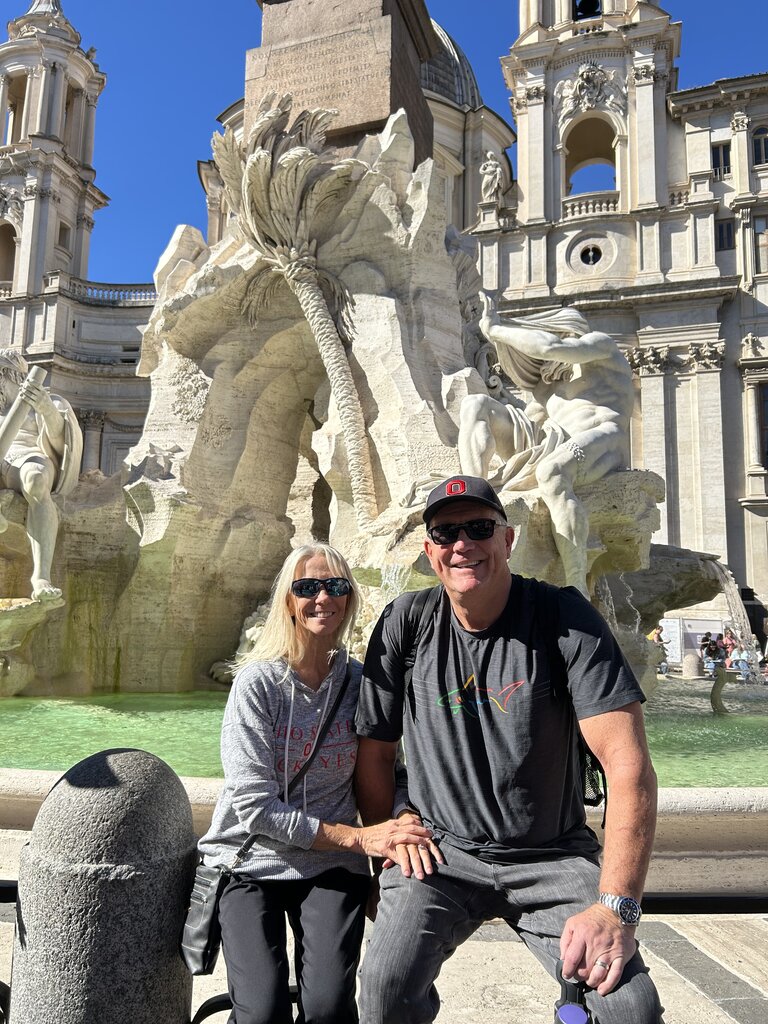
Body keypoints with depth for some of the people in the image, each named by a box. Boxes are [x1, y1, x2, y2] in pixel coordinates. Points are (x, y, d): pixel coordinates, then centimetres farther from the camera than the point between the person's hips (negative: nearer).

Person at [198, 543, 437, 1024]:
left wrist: (405, 822, -21)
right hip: (251, 862, -2)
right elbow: (254, 806, -16)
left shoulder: (361, 682, -3)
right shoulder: (259, 682, -13)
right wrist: (360, 837, -21)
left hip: (331, 866, 2)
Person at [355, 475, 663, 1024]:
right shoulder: (405, 623, -5)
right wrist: (389, 855, 2)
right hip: (441, 852, 1)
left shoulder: (566, 617, -11)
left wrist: (615, 906, -23)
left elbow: (629, 763, -17)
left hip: (554, 856, 0)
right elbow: (375, 753, 4)